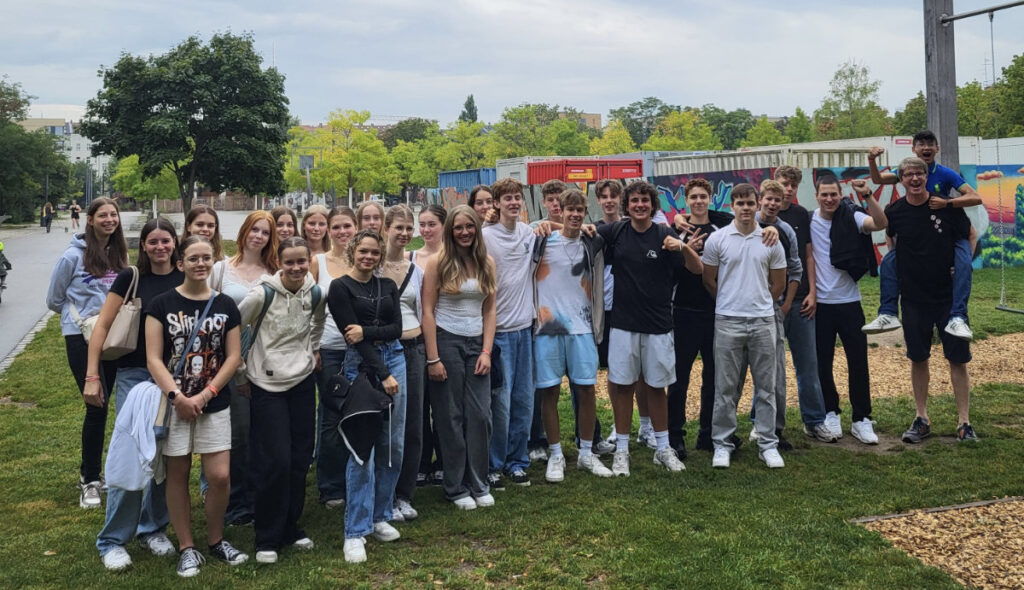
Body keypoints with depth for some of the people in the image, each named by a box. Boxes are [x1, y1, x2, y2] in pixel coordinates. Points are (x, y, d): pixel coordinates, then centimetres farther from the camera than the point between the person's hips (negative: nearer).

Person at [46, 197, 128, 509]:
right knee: (96, 405, -9)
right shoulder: (74, 256, -9)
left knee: (100, 405, 12)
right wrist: (82, 315, 1)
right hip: (82, 338, -5)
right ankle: (90, 481, 3)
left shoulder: (120, 255, 4)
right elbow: (54, 299, 1)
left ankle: (89, 472, 26)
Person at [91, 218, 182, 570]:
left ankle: (153, 528, 25)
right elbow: (102, 326, -3)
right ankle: (113, 540, 7)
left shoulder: (186, 280, 3)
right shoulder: (131, 278, -4)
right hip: (134, 375, -3)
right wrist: (92, 376, -8)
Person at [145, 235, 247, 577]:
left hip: (215, 405, 1)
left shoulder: (225, 305, 3)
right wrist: (177, 396, -17)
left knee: (220, 476, -2)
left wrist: (205, 395, -10)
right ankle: (187, 548, 19)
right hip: (173, 404, -1)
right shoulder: (163, 304, -3)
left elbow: (233, 357, 1)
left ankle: (216, 540, 20)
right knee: (178, 475, 6)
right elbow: (153, 359, -7)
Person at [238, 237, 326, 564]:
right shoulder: (263, 294, -14)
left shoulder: (316, 294, 0)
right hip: (267, 384, -4)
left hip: (303, 381, 5)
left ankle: (291, 527, 25)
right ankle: (268, 538, 8)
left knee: (300, 459, 8)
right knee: (275, 461, -7)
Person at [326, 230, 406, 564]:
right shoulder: (340, 288, -3)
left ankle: (380, 517, 21)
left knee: (393, 445, 7)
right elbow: (353, 335, -9)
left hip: (394, 359, 5)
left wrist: (367, 331, -15)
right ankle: (356, 532, -3)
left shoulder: (388, 286, 13)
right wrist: (382, 374, -13)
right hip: (362, 365, -5)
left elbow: (396, 328, 3)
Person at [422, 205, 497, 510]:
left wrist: (486, 351, -2)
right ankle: (456, 488, 15)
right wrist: (433, 358, -11)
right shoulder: (438, 262, -5)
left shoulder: (487, 263, 6)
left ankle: (479, 485, 17)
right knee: (451, 417, 3)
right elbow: (428, 311, -7)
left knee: (480, 415, 2)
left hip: (477, 343, 3)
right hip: (446, 341, -3)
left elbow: (489, 311, 7)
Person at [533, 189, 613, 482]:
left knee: (586, 388, 2)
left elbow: (596, 285, 16)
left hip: (581, 326, 2)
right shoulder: (543, 240, 1)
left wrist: (597, 325, 12)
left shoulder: (592, 244, 8)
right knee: (549, 390, 1)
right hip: (547, 326, -2)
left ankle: (586, 453, 16)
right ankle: (555, 455, 12)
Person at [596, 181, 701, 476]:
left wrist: (683, 247, -26)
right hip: (623, 322, 1)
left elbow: (698, 269, -7)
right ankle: (621, 449, 15)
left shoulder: (665, 235, -3)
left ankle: (663, 448, 23)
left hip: (658, 324, -1)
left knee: (656, 386, 9)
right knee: (622, 385, 4)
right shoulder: (615, 231, 2)